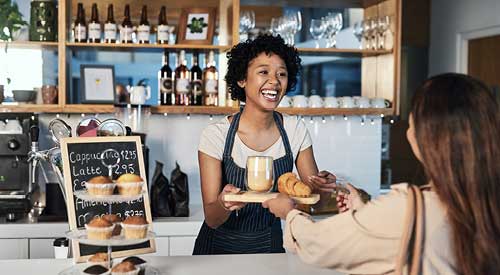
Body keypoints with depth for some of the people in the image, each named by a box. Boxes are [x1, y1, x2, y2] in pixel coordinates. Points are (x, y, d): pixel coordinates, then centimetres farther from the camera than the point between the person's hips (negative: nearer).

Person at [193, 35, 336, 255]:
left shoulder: (295, 130, -8)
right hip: (220, 247, -3)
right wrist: (224, 204, -38)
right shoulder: (215, 135, -18)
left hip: (270, 246, 3)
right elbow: (211, 219, -18)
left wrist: (321, 185, -24)